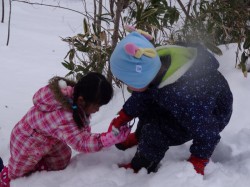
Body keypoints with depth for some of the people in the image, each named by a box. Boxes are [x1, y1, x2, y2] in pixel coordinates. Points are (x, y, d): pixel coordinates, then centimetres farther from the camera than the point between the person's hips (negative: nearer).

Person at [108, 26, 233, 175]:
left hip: (212, 114, -7)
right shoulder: (156, 64, -23)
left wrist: (197, 163, -20)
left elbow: (206, 132, -32)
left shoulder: (177, 95, -44)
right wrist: (122, 118, 3)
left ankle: (141, 168, 7)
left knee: (155, 133, -22)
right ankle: (139, 137, 31)